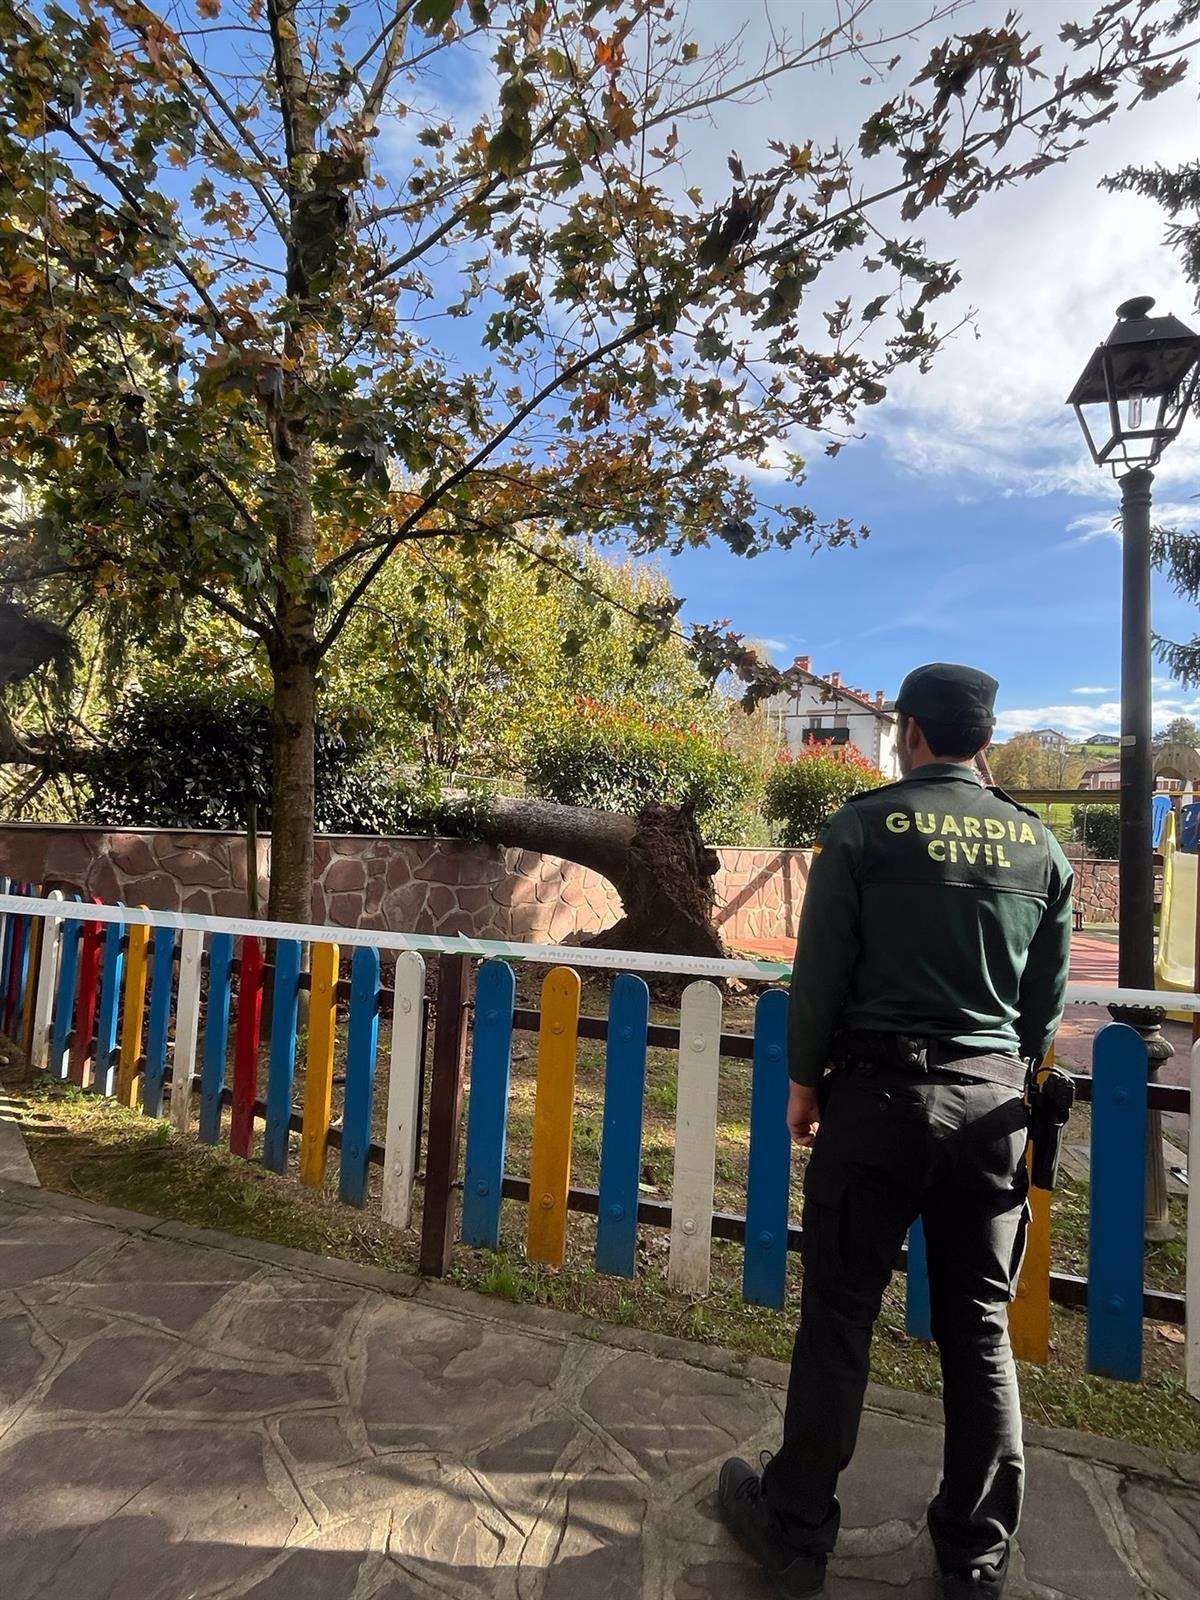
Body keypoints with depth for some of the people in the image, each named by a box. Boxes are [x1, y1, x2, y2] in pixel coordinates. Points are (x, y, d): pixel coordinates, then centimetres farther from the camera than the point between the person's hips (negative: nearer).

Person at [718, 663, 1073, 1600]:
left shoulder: (865, 827, -8)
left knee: (839, 1318, 8)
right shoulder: (1040, 845, 4)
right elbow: (1048, 997, 9)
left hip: (881, 1092, -4)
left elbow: (821, 972, -8)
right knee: (980, 1332, 16)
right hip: (995, 1101, 4)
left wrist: (804, 1081, 4)